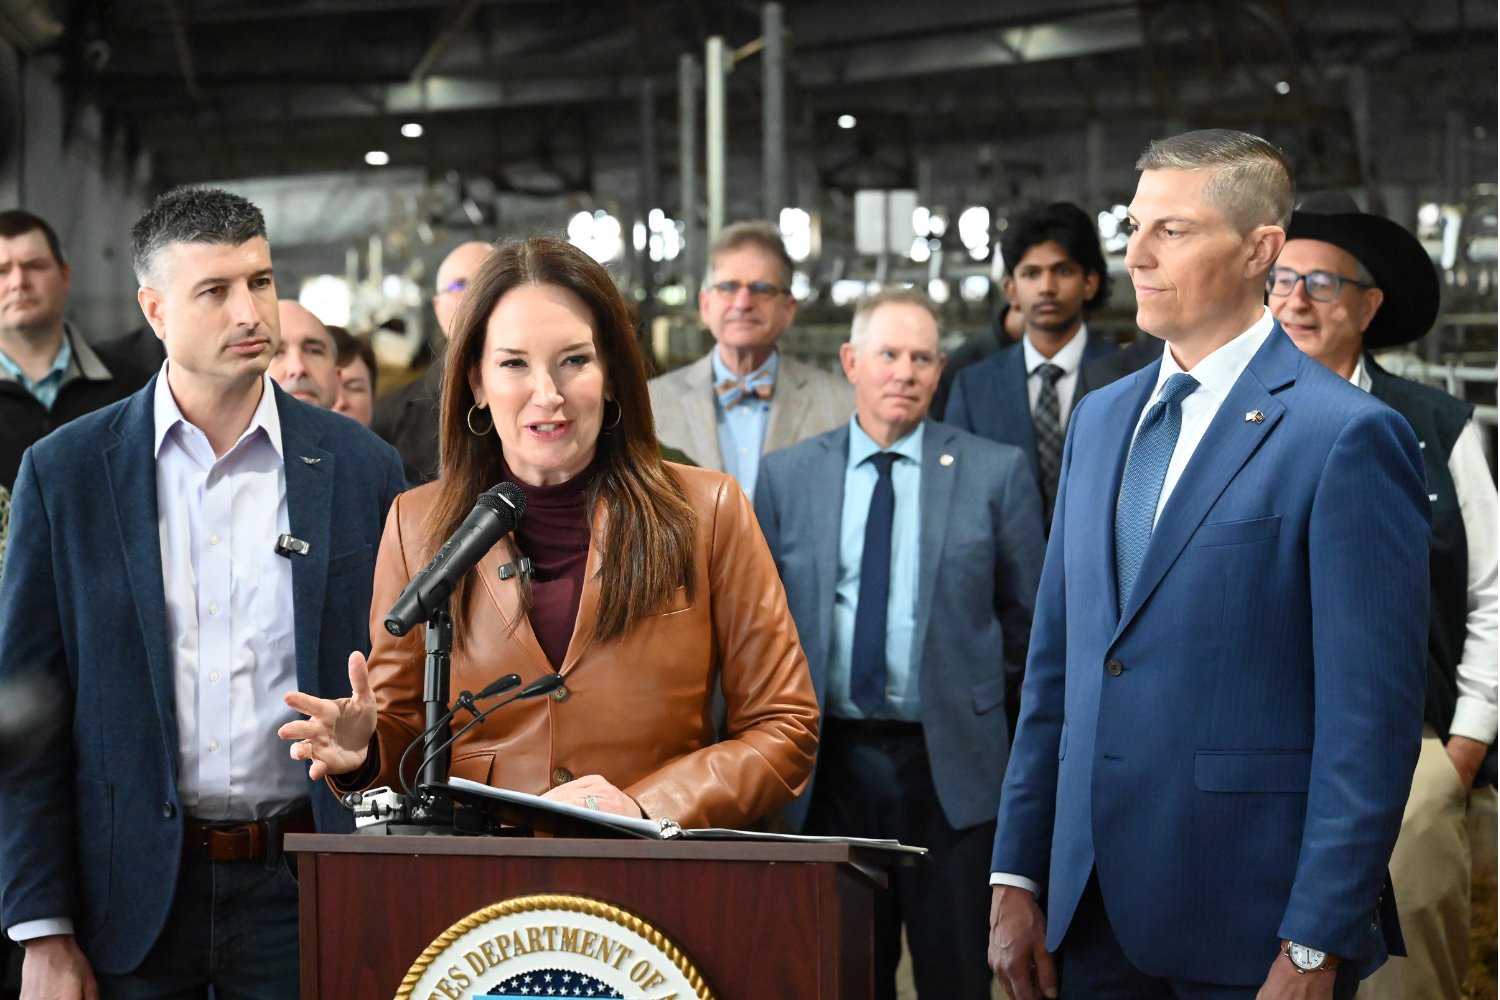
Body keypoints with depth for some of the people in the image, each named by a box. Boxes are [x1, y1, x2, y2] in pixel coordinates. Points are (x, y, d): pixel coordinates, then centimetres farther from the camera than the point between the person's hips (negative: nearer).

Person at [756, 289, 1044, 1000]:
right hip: (831, 763, 2)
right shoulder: (786, 476, 7)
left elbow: (1028, 615, 7)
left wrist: (976, 685, 6)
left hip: (951, 763, -1)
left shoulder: (996, 472, 2)